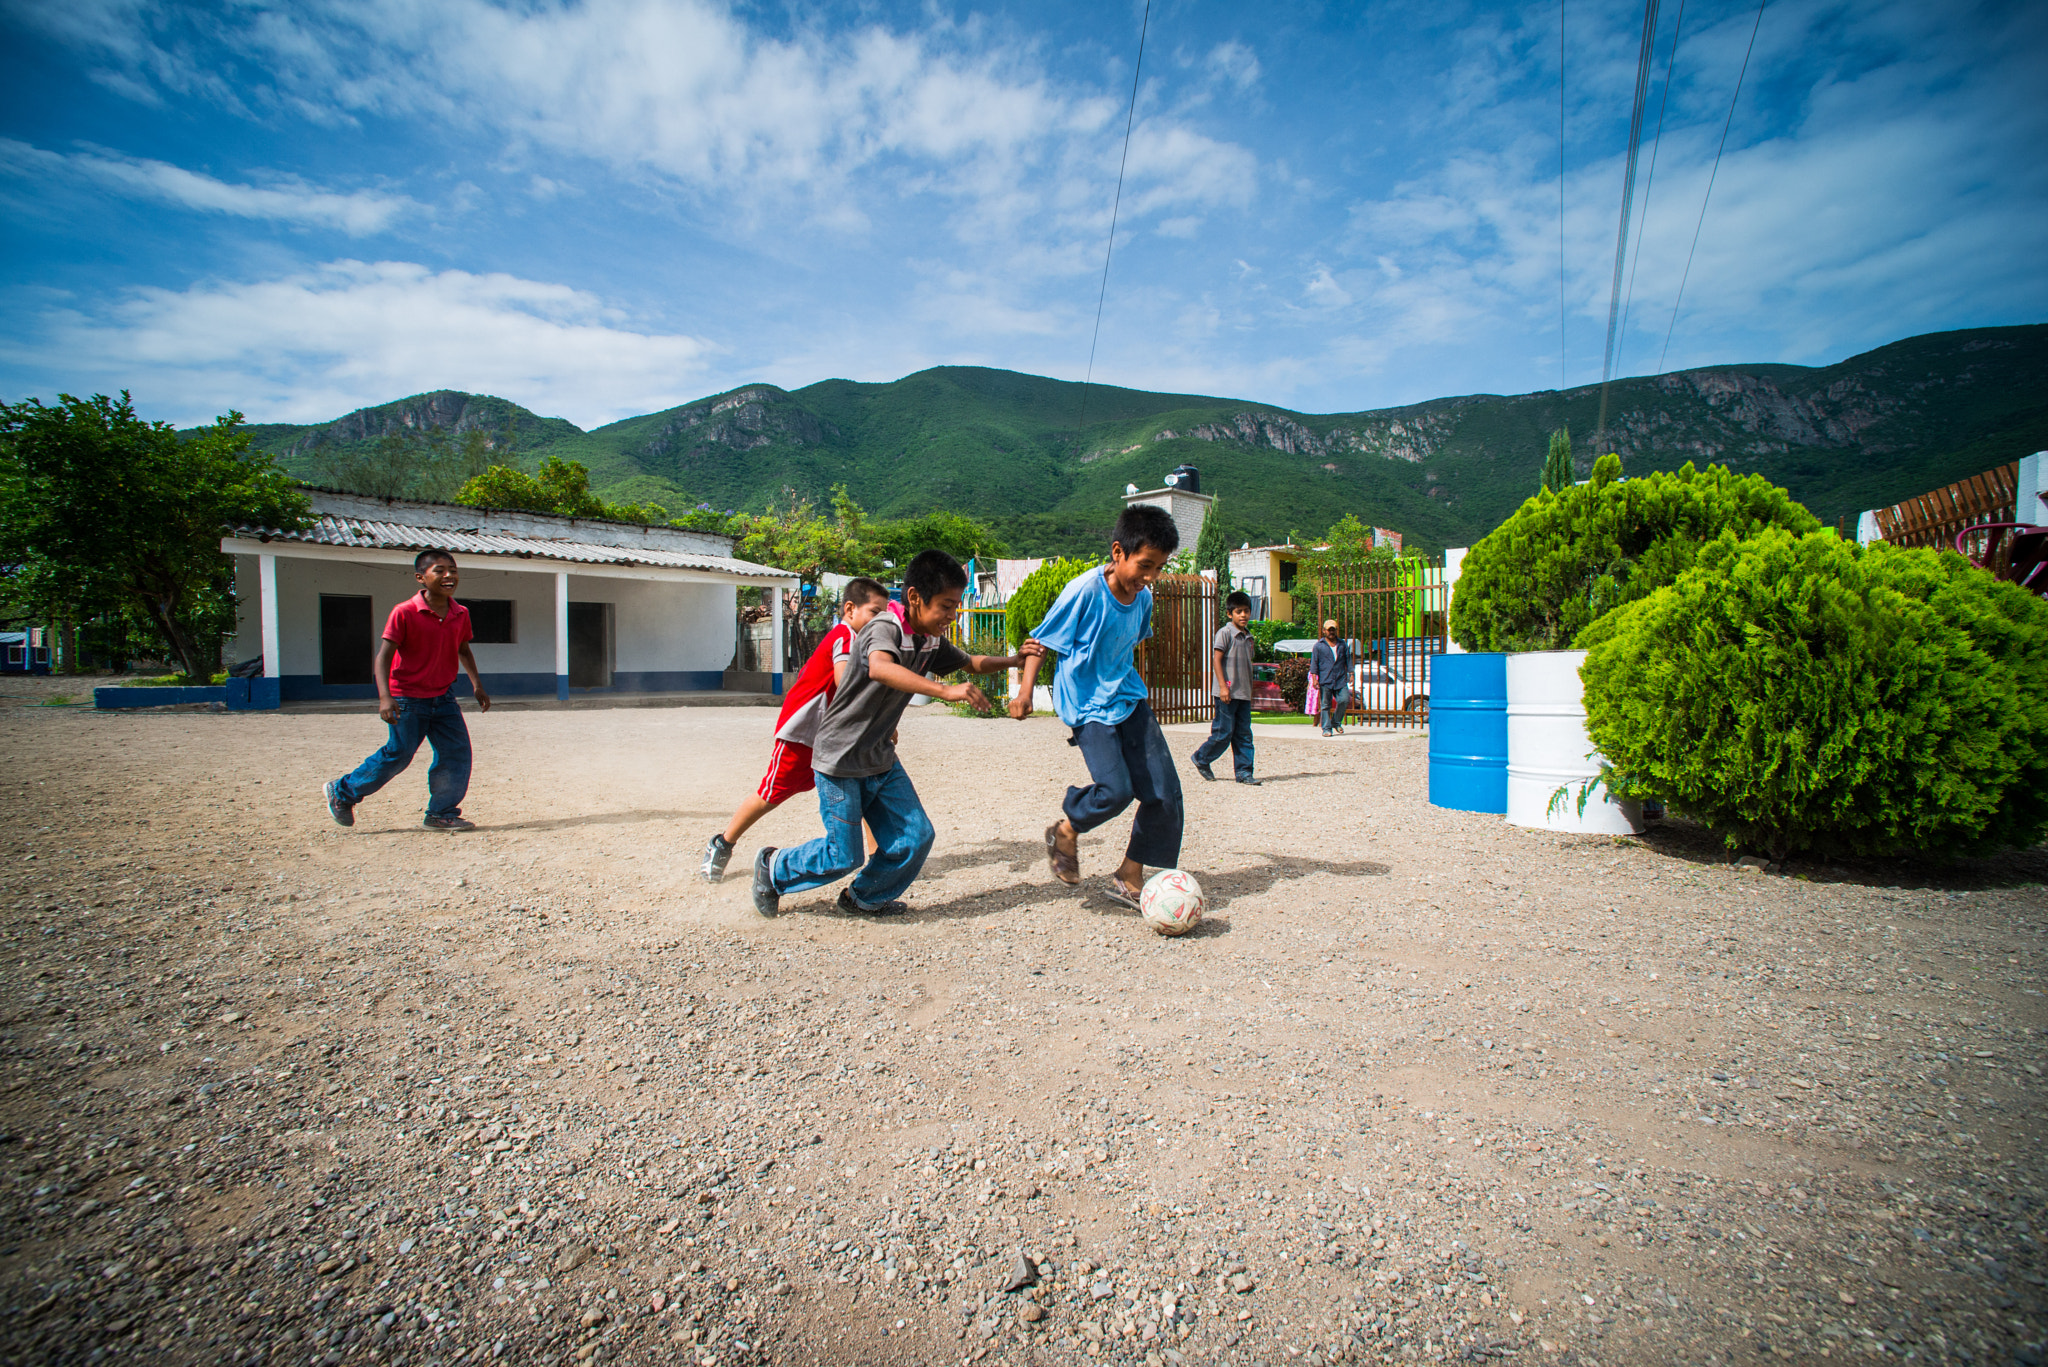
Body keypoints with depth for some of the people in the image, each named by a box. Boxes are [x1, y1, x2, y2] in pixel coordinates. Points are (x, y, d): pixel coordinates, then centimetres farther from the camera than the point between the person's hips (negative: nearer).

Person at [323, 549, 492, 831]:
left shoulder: (461, 614, 2)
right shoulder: (404, 613, -15)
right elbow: (383, 656, -16)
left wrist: (477, 686, 14)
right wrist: (385, 697, -27)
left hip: (443, 698, 6)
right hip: (407, 699, -5)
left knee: (456, 753, 0)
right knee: (398, 754, -1)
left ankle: (441, 814, 12)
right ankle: (342, 792, 23)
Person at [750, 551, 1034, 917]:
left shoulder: (931, 641, 2)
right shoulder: (885, 628, -24)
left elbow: (972, 663, 19)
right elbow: (879, 667, -47)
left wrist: (1014, 660, 3)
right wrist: (945, 690, -55)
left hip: (881, 759, 8)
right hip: (839, 759, -8)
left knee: (915, 837, 2)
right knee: (843, 856, -1)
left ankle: (864, 899, 26)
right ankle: (773, 866, 26)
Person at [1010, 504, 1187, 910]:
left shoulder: (1143, 597, 0)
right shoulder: (1084, 591, -19)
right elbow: (1042, 640, -9)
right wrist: (1025, 690, -14)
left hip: (1128, 698, 7)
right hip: (1088, 705, -7)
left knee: (1164, 791, 0)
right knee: (1116, 789, -21)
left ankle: (1129, 878, 16)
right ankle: (1065, 831, 12)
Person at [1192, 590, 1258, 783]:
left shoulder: (1248, 636, 15)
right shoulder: (1225, 633, -7)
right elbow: (1217, 660, -12)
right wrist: (1223, 686, -18)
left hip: (1244, 694, 7)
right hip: (1228, 693, -7)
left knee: (1244, 734, 6)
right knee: (1224, 732, -3)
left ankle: (1244, 772, 10)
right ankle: (1201, 759, 17)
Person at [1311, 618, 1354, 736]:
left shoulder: (1343, 644, 15)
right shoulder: (1319, 645, 6)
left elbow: (1348, 660, 18)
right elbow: (1314, 662, 4)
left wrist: (1351, 674, 9)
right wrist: (1314, 678, -4)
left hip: (1341, 679, 2)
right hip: (1325, 681, -2)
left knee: (1344, 700, -10)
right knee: (1325, 705, -2)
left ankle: (1336, 722, 13)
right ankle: (1326, 728, 4)